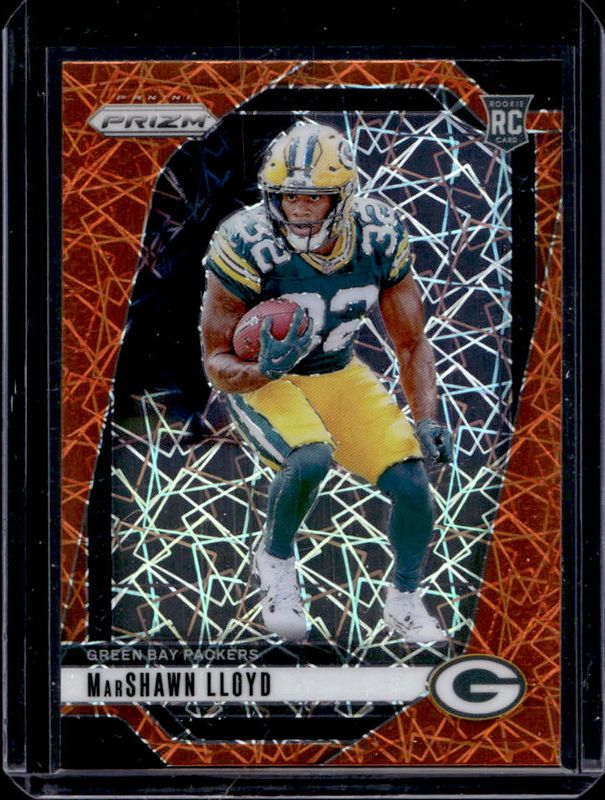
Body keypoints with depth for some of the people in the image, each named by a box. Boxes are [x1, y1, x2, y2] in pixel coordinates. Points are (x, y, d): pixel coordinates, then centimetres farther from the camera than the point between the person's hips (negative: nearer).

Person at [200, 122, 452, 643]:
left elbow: (411, 343, -2)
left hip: (341, 375, 4)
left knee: (412, 483, -9)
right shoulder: (248, 247, -26)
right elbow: (217, 364, -18)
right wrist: (264, 370, -40)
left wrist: (427, 421, -15)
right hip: (261, 381, -4)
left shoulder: (380, 237, -15)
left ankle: (405, 601, 19)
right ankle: (276, 560, -1)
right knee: (310, 461, -33)